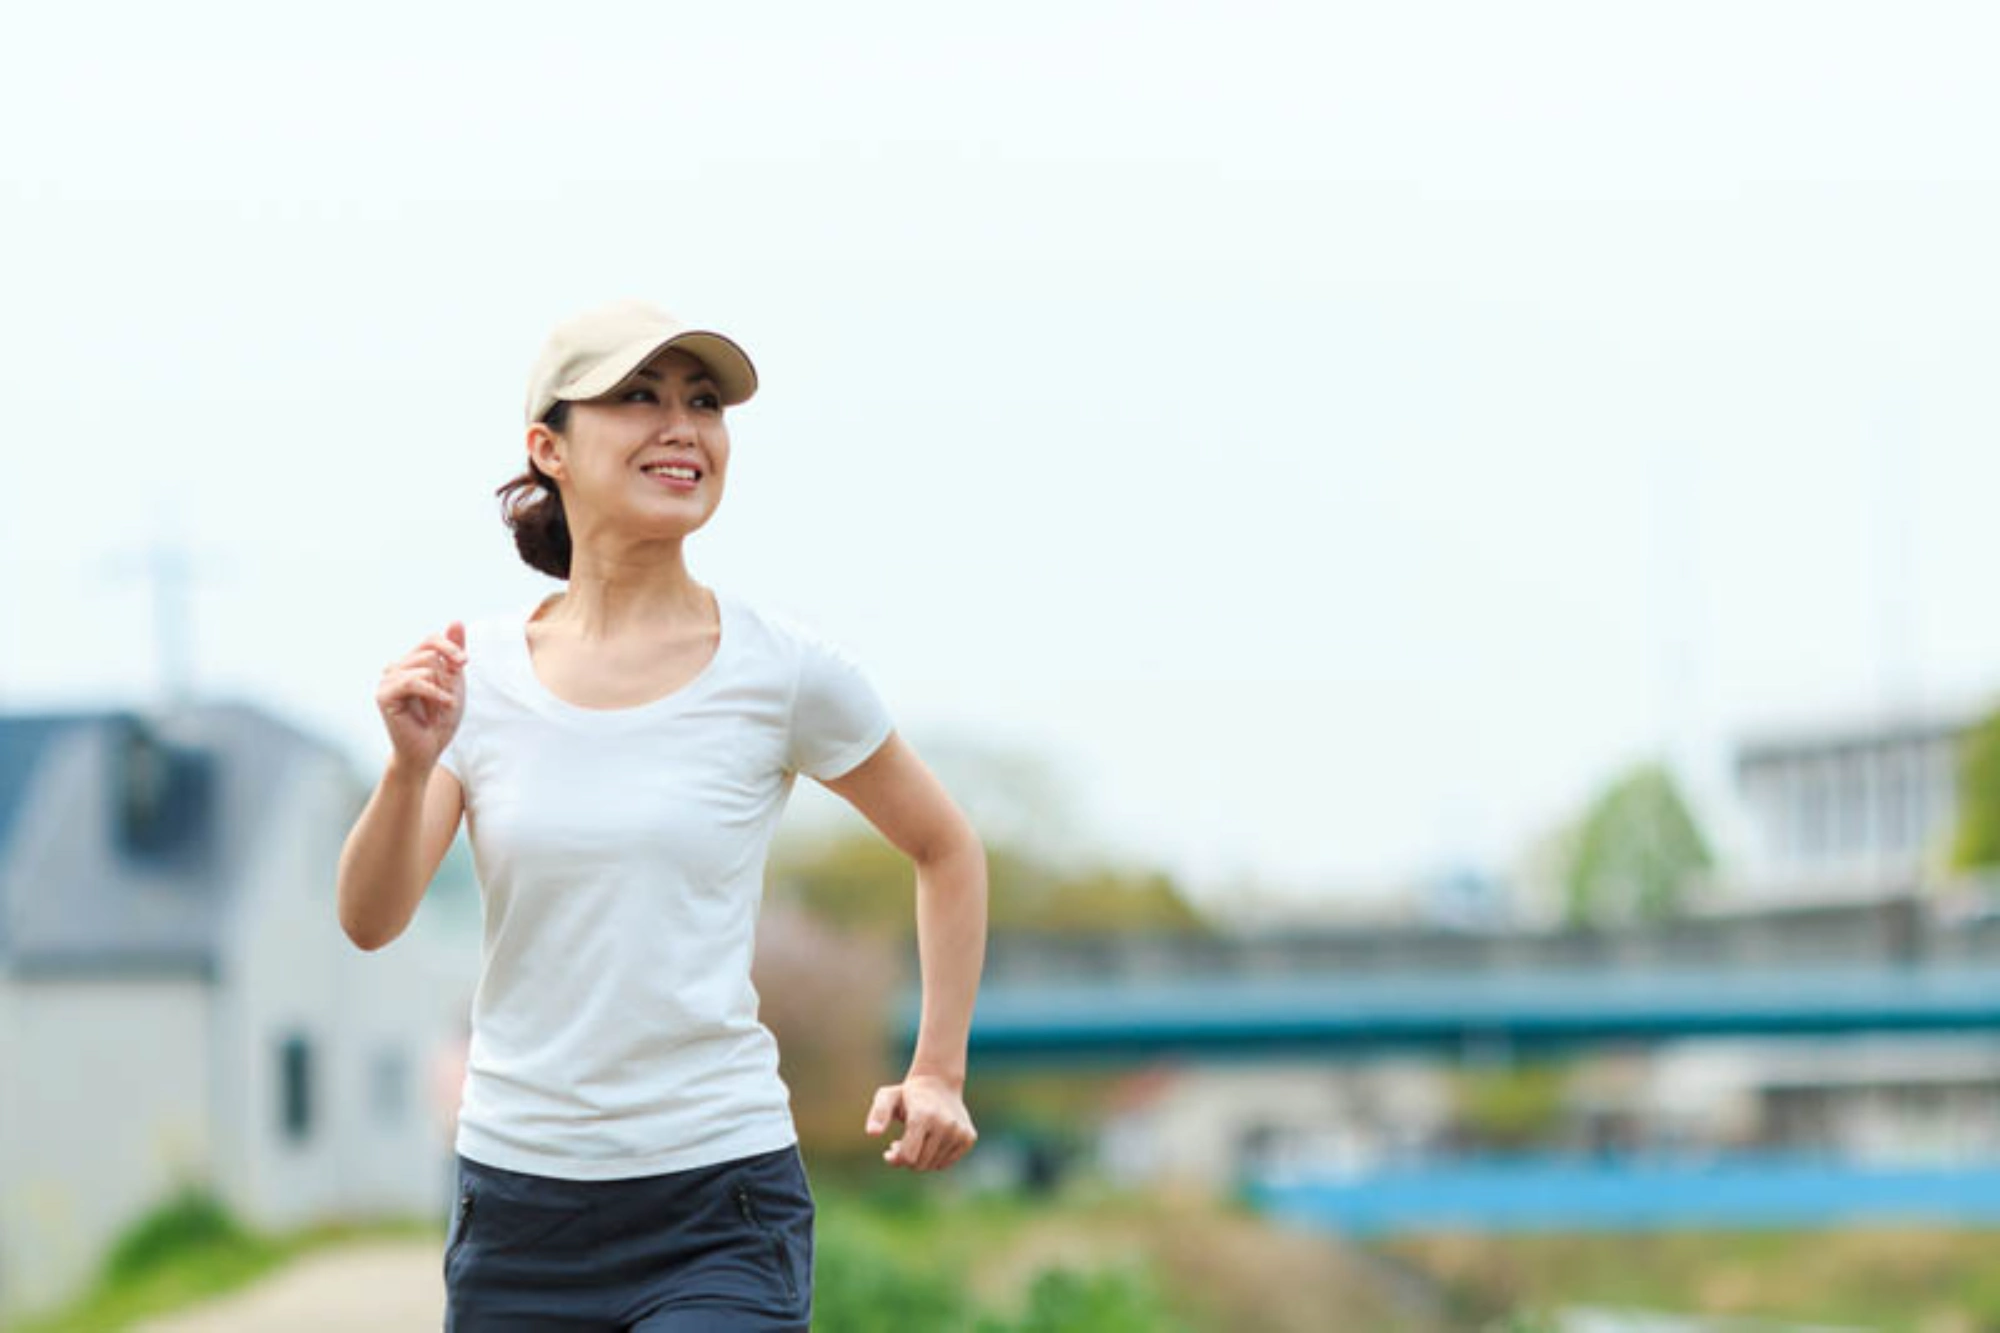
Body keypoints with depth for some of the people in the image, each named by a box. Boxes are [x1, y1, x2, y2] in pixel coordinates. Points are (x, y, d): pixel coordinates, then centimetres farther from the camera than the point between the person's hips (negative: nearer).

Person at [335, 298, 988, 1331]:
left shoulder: (783, 672, -3)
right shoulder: (471, 669, 2)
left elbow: (946, 850, 12)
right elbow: (369, 921, -5)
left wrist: (938, 1071, 6)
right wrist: (412, 767, -22)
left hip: (717, 1208, -3)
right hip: (514, 1198, 3)